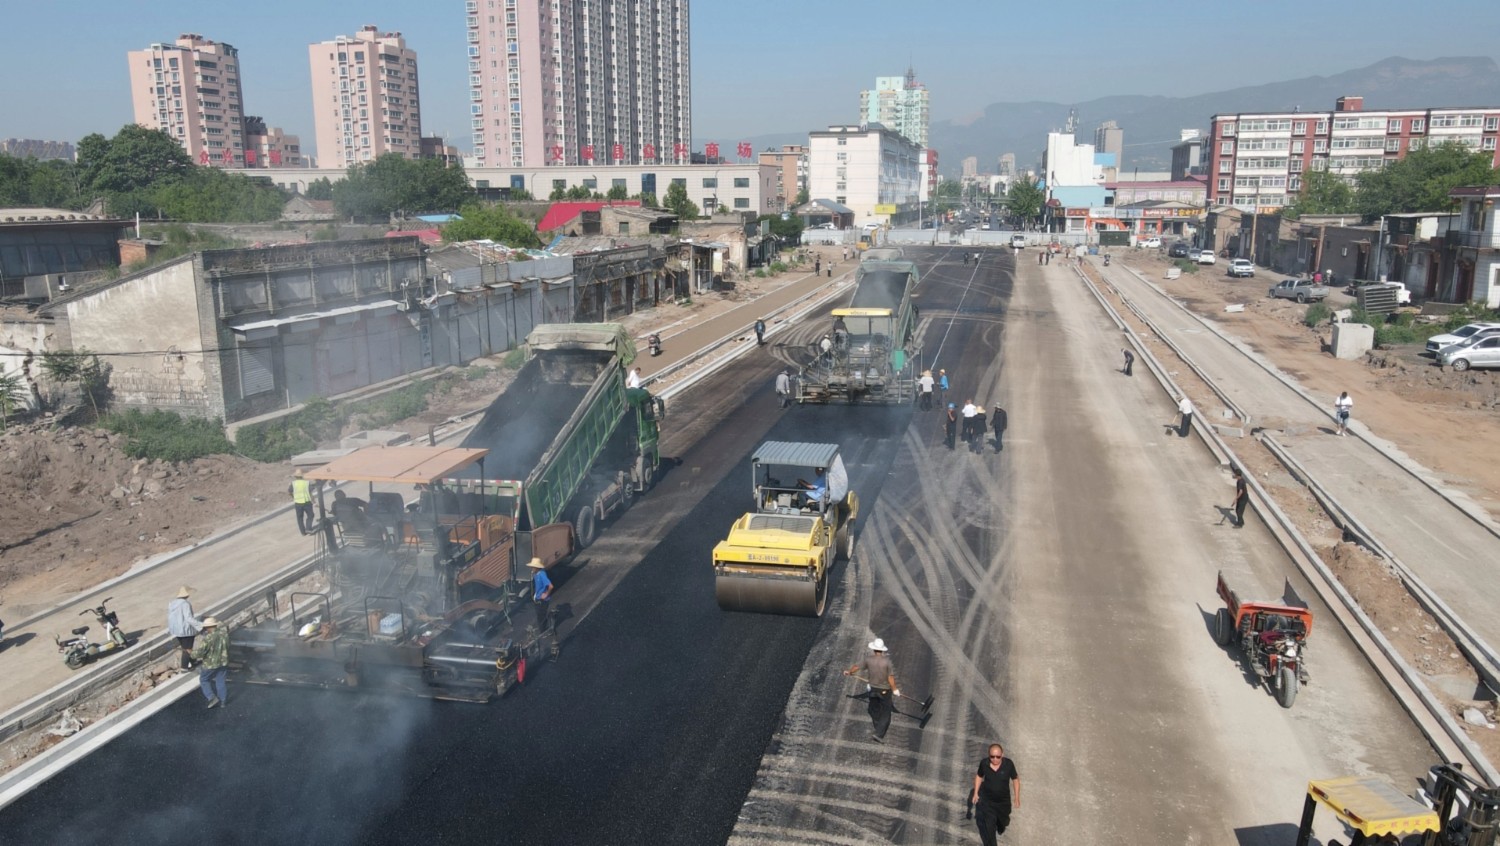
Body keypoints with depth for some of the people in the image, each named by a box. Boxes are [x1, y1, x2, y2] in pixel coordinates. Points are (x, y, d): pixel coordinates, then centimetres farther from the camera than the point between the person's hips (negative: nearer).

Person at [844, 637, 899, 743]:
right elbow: (891, 677, -19)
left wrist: (849, 672, 21)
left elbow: (856, 666, 0)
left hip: (872, 688, 4)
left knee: (875, 710, 25)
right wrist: (894, 689, -4)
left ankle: (881, 728, 44)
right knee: (885, 713, 5)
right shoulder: (887, 661, -21)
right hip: (885, 690, -4)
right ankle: (878, 733, -6)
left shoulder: (868, 659, -12)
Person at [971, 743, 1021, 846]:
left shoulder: (1008, 764, -26)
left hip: (1004, 800, 1)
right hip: (987, 800, -1)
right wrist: (975, 793, -2)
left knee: (1003, 820, 30)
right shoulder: (984, 763, -22)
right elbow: (979, 776, -3)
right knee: (988, 827, 2)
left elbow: (1015, 779, -10)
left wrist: (1017, 797, -5)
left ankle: (1001, 829, 65)